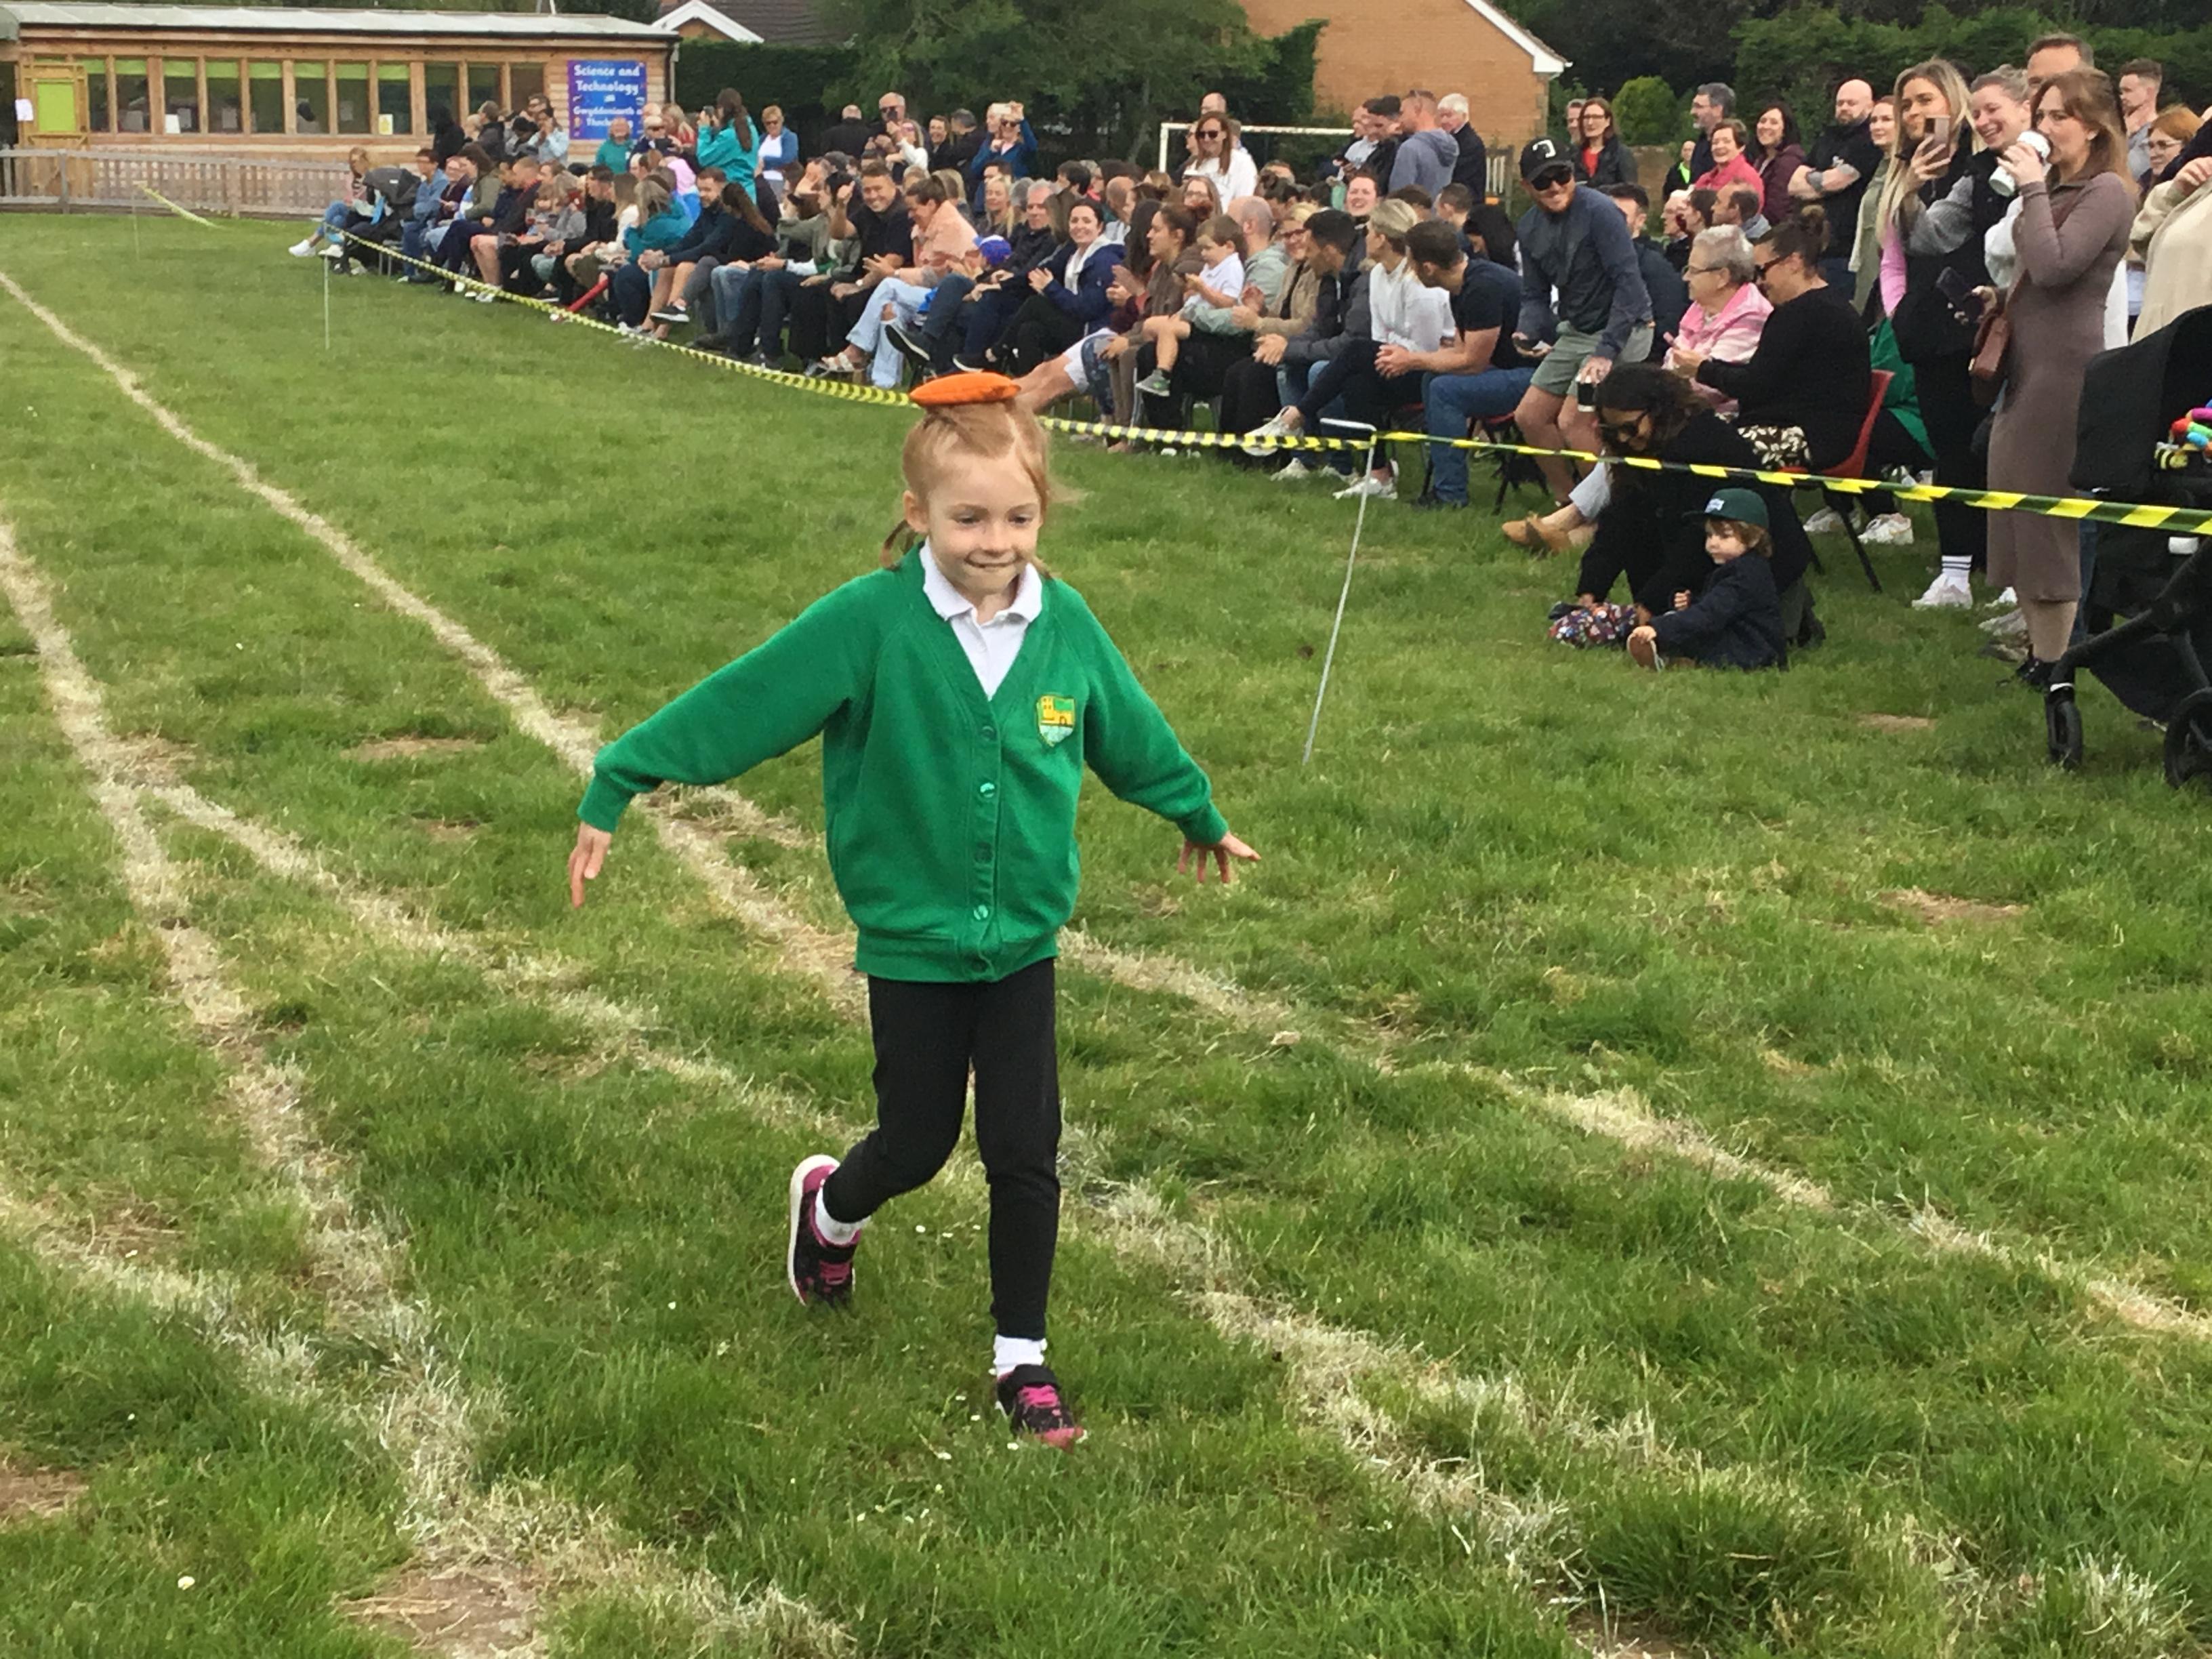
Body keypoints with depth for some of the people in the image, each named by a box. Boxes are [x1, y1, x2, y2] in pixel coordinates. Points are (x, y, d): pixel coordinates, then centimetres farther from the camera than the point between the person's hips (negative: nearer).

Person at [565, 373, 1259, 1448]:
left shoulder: (1065, 625, -7)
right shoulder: (869, 621, -19)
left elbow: (1131, 732, 11)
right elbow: (738, 702, -16)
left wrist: (1199, 816, 27)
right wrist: (613, 790, -15)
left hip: (1024, 940, 3)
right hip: (912, 944, -2)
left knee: (1026, 1154, 4)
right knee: (916, 1144, 11)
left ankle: (1022, 1360, 21)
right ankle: (830, 1209, 46)